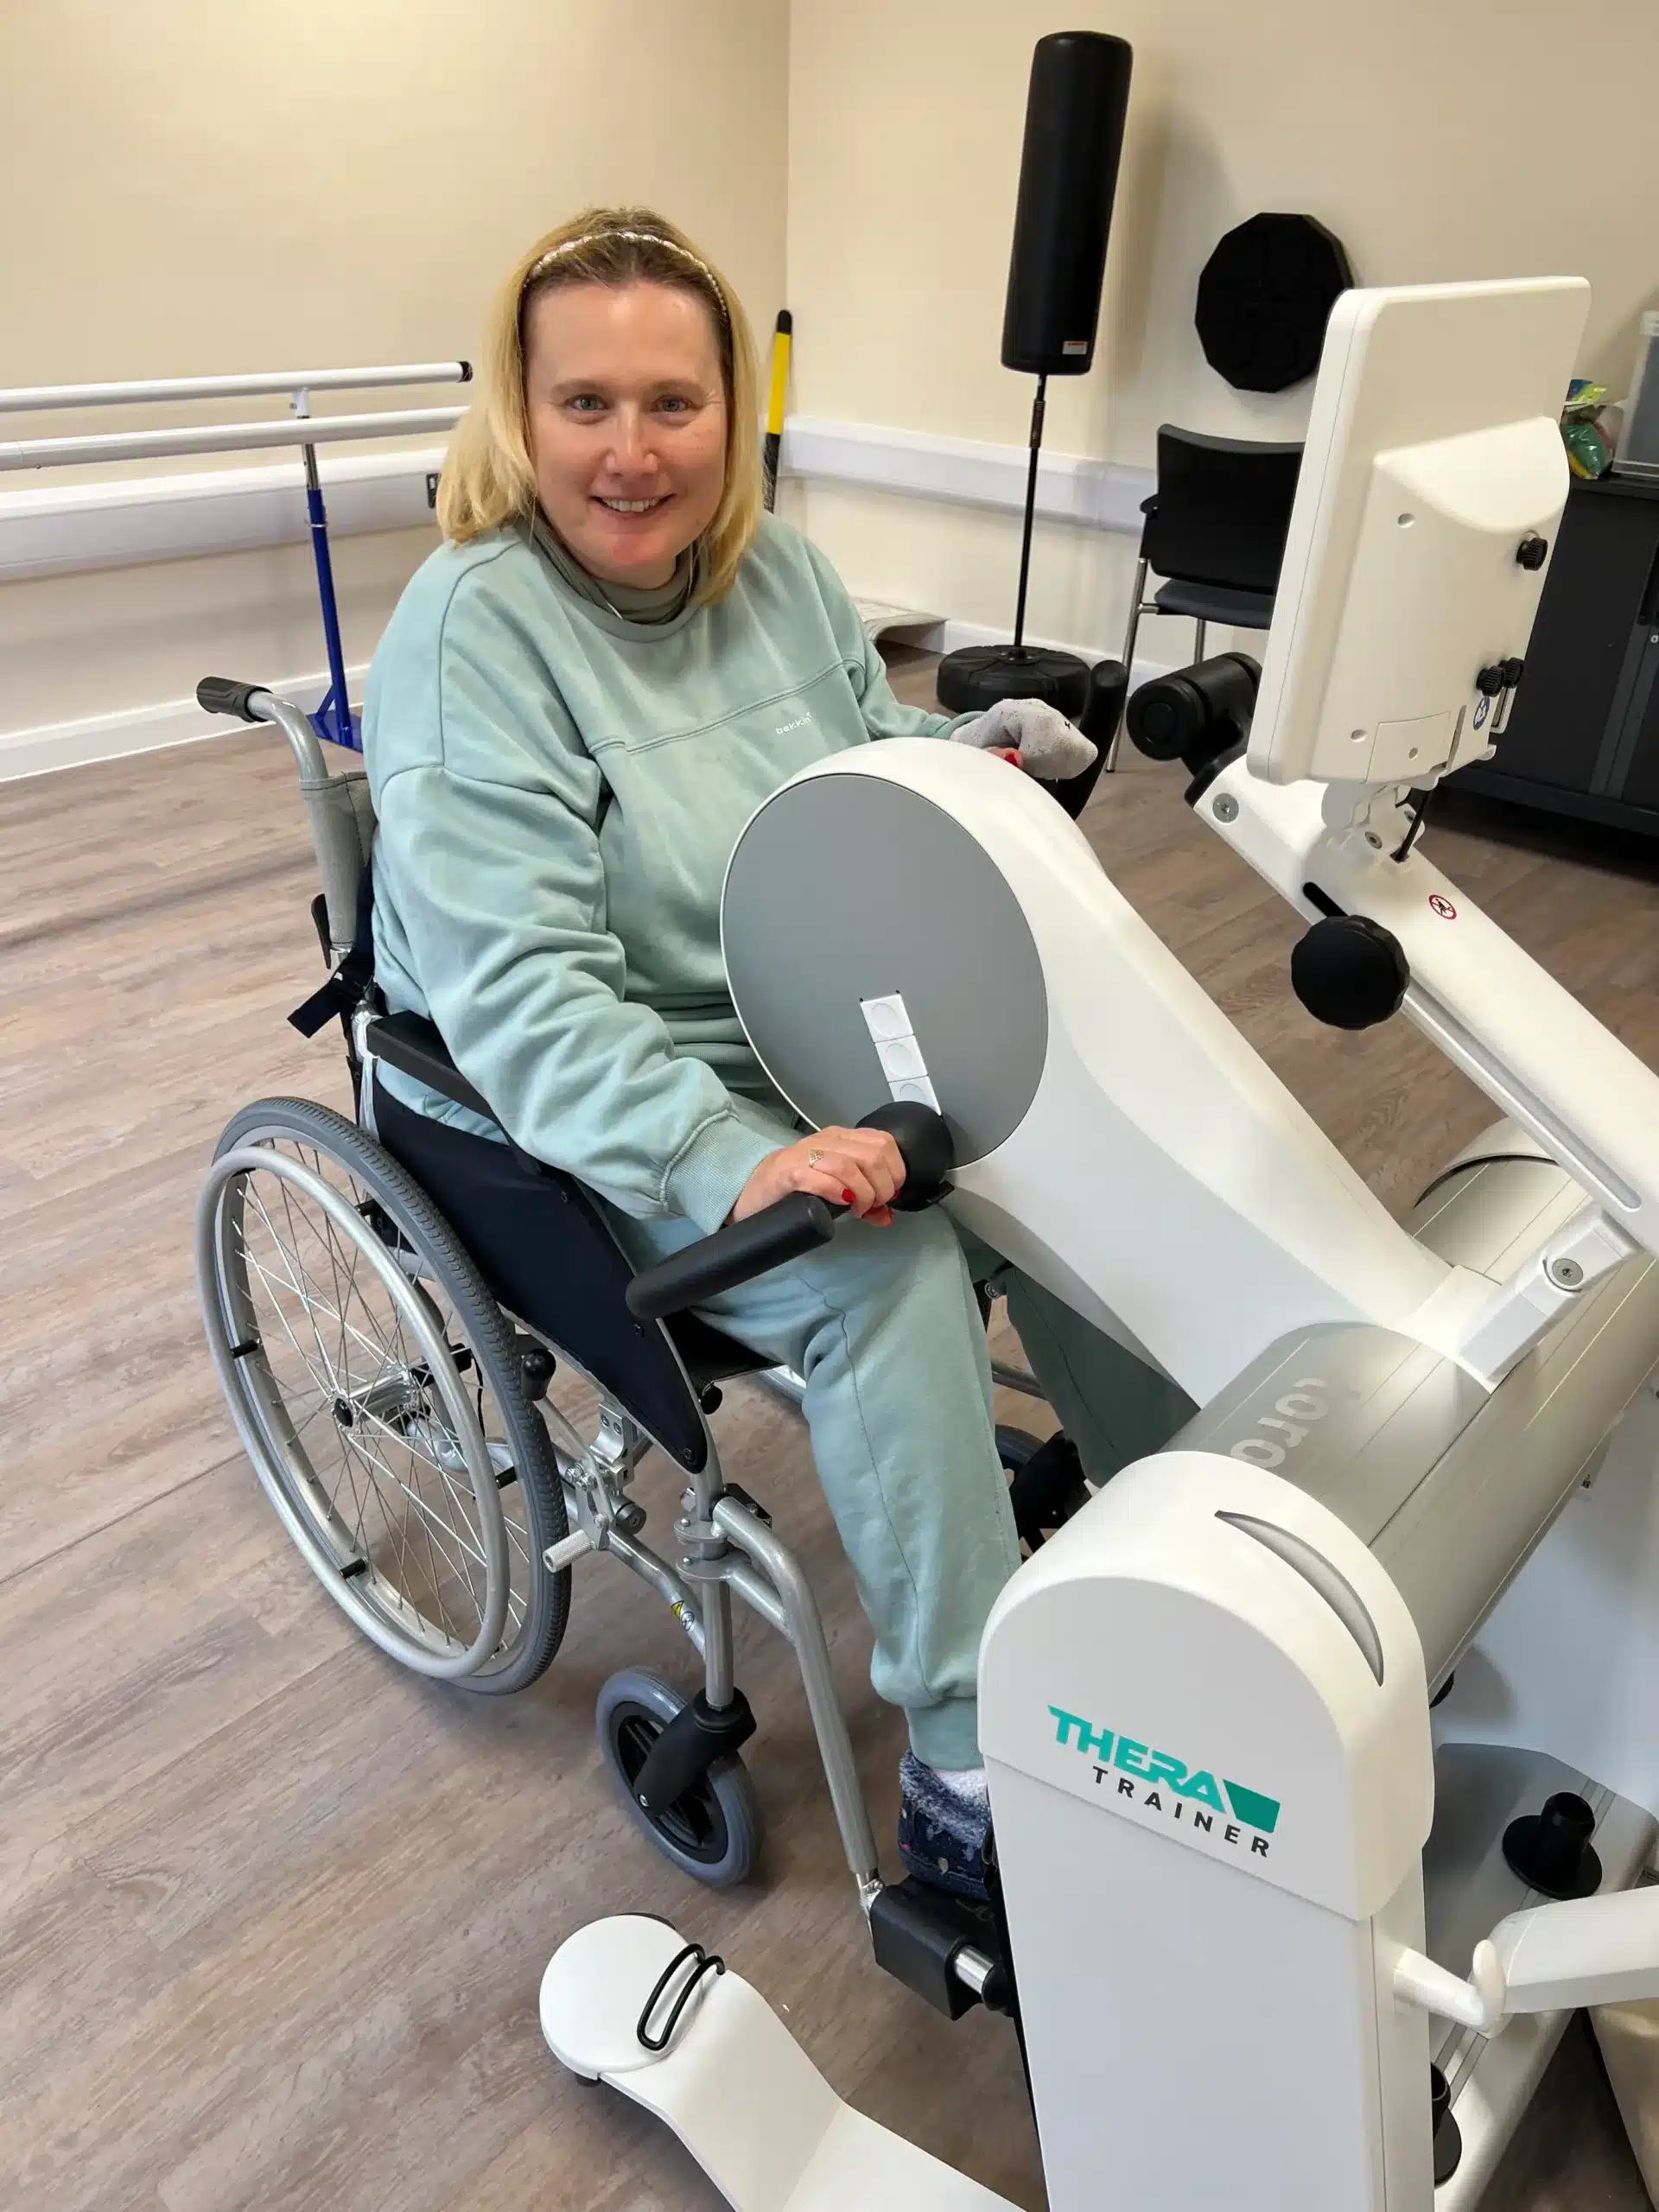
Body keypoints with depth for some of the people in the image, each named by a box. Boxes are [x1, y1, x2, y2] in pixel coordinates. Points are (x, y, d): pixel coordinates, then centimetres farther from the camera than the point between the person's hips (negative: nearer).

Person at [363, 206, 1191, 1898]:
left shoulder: (780, 571, 4)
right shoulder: (472, 628, -17)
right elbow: (518, 989, -26)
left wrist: (972, 749, -4)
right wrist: (735, 1162, -38)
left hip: (827, 1041, 7)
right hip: (581, 1108, -6)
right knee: (889, 1277, -29)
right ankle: (968, 1770, -13)